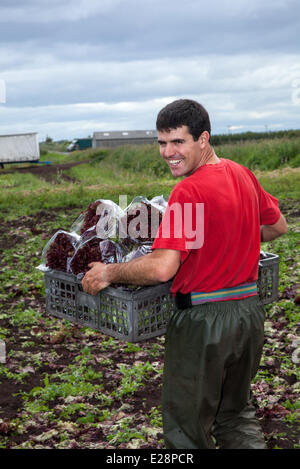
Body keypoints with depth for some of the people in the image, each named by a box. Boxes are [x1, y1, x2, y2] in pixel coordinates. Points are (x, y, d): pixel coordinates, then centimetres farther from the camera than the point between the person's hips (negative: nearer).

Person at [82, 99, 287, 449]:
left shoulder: (189, 191, -22)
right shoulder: (243, 175, 3)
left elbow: (162, 268, -29)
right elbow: (278, 227, 17)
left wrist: (107, 273, -15)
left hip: (203, 319, -8)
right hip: (249, 311, 8)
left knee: (187, 428, 12)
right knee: (236, 414, 26)